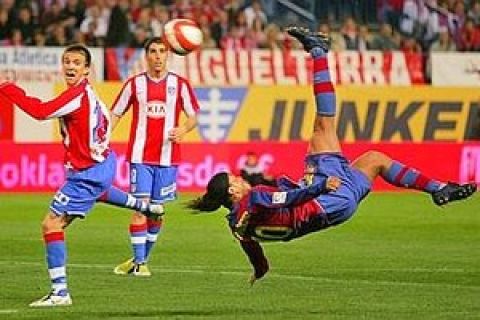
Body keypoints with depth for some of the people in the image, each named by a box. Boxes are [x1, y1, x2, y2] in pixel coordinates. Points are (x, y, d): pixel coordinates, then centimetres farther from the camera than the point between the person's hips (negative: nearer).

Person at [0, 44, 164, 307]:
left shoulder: (76, 95, -27)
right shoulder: (87, 92, 0)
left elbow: (41, 112, -37)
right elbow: (104, 118, 16)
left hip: (87, 174, -10)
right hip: (103, 162, 10)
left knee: (51, 224, -13)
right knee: (99, 192, 46)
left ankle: (60, 292, -15)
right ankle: (145, 206, 71)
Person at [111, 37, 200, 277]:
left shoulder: (179, 84, 4)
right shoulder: (134, 84, 4)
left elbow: (193, 117, 8)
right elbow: (115, 114, 9)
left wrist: (184, 129, -13)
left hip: (167, 157, 1)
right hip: (140, 156, -1)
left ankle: (142, 258, 21)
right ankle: (138, 262, -6)